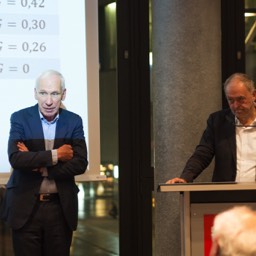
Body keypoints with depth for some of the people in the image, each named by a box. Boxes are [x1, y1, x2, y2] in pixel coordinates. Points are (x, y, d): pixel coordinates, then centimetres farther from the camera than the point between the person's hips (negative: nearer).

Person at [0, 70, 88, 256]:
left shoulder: (73, 121, 3)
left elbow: (80, 164, -7)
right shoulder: (20, 119, -2)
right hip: (25, 206, -1)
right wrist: (55, 155, -15)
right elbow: (15, 158, -16)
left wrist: (40, 166, -13)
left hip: (61, 207, 2)